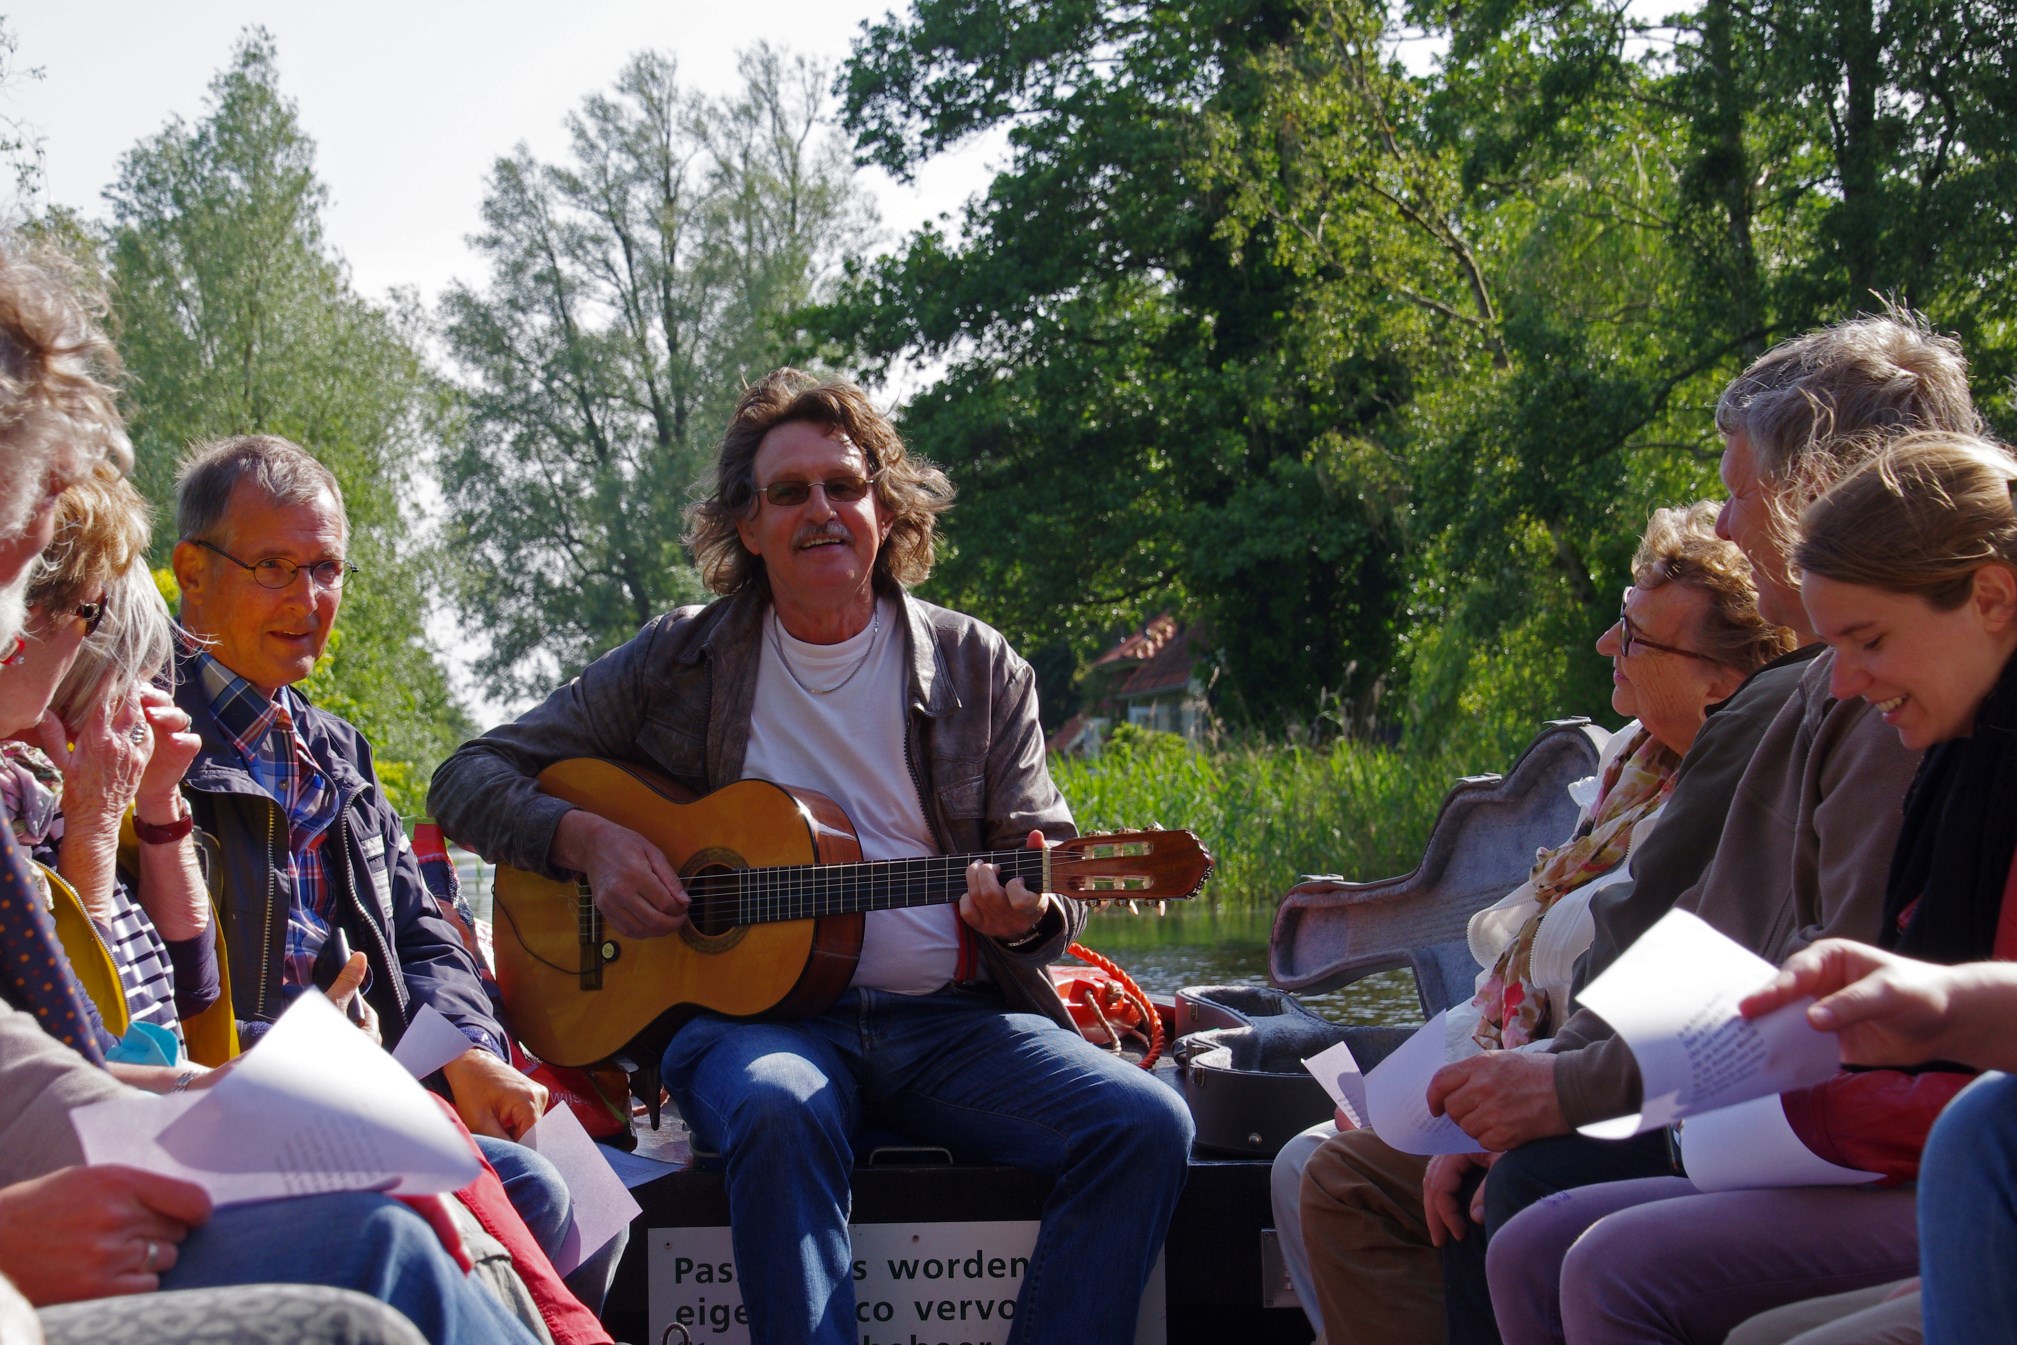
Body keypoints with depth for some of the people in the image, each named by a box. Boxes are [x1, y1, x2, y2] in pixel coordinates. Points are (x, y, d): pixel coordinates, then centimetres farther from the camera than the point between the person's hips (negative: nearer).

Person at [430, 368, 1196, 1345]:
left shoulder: (978, 668, 11)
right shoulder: (681, 661, 9)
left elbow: (1051, 879, 11)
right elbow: (469, 779, 13)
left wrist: (1025, 913, -14)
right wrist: (588, 840, -7)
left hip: (948, 1019, 2)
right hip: (752, 1012, -2)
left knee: (1144, 1124, -24)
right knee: (779, 1113, -38)